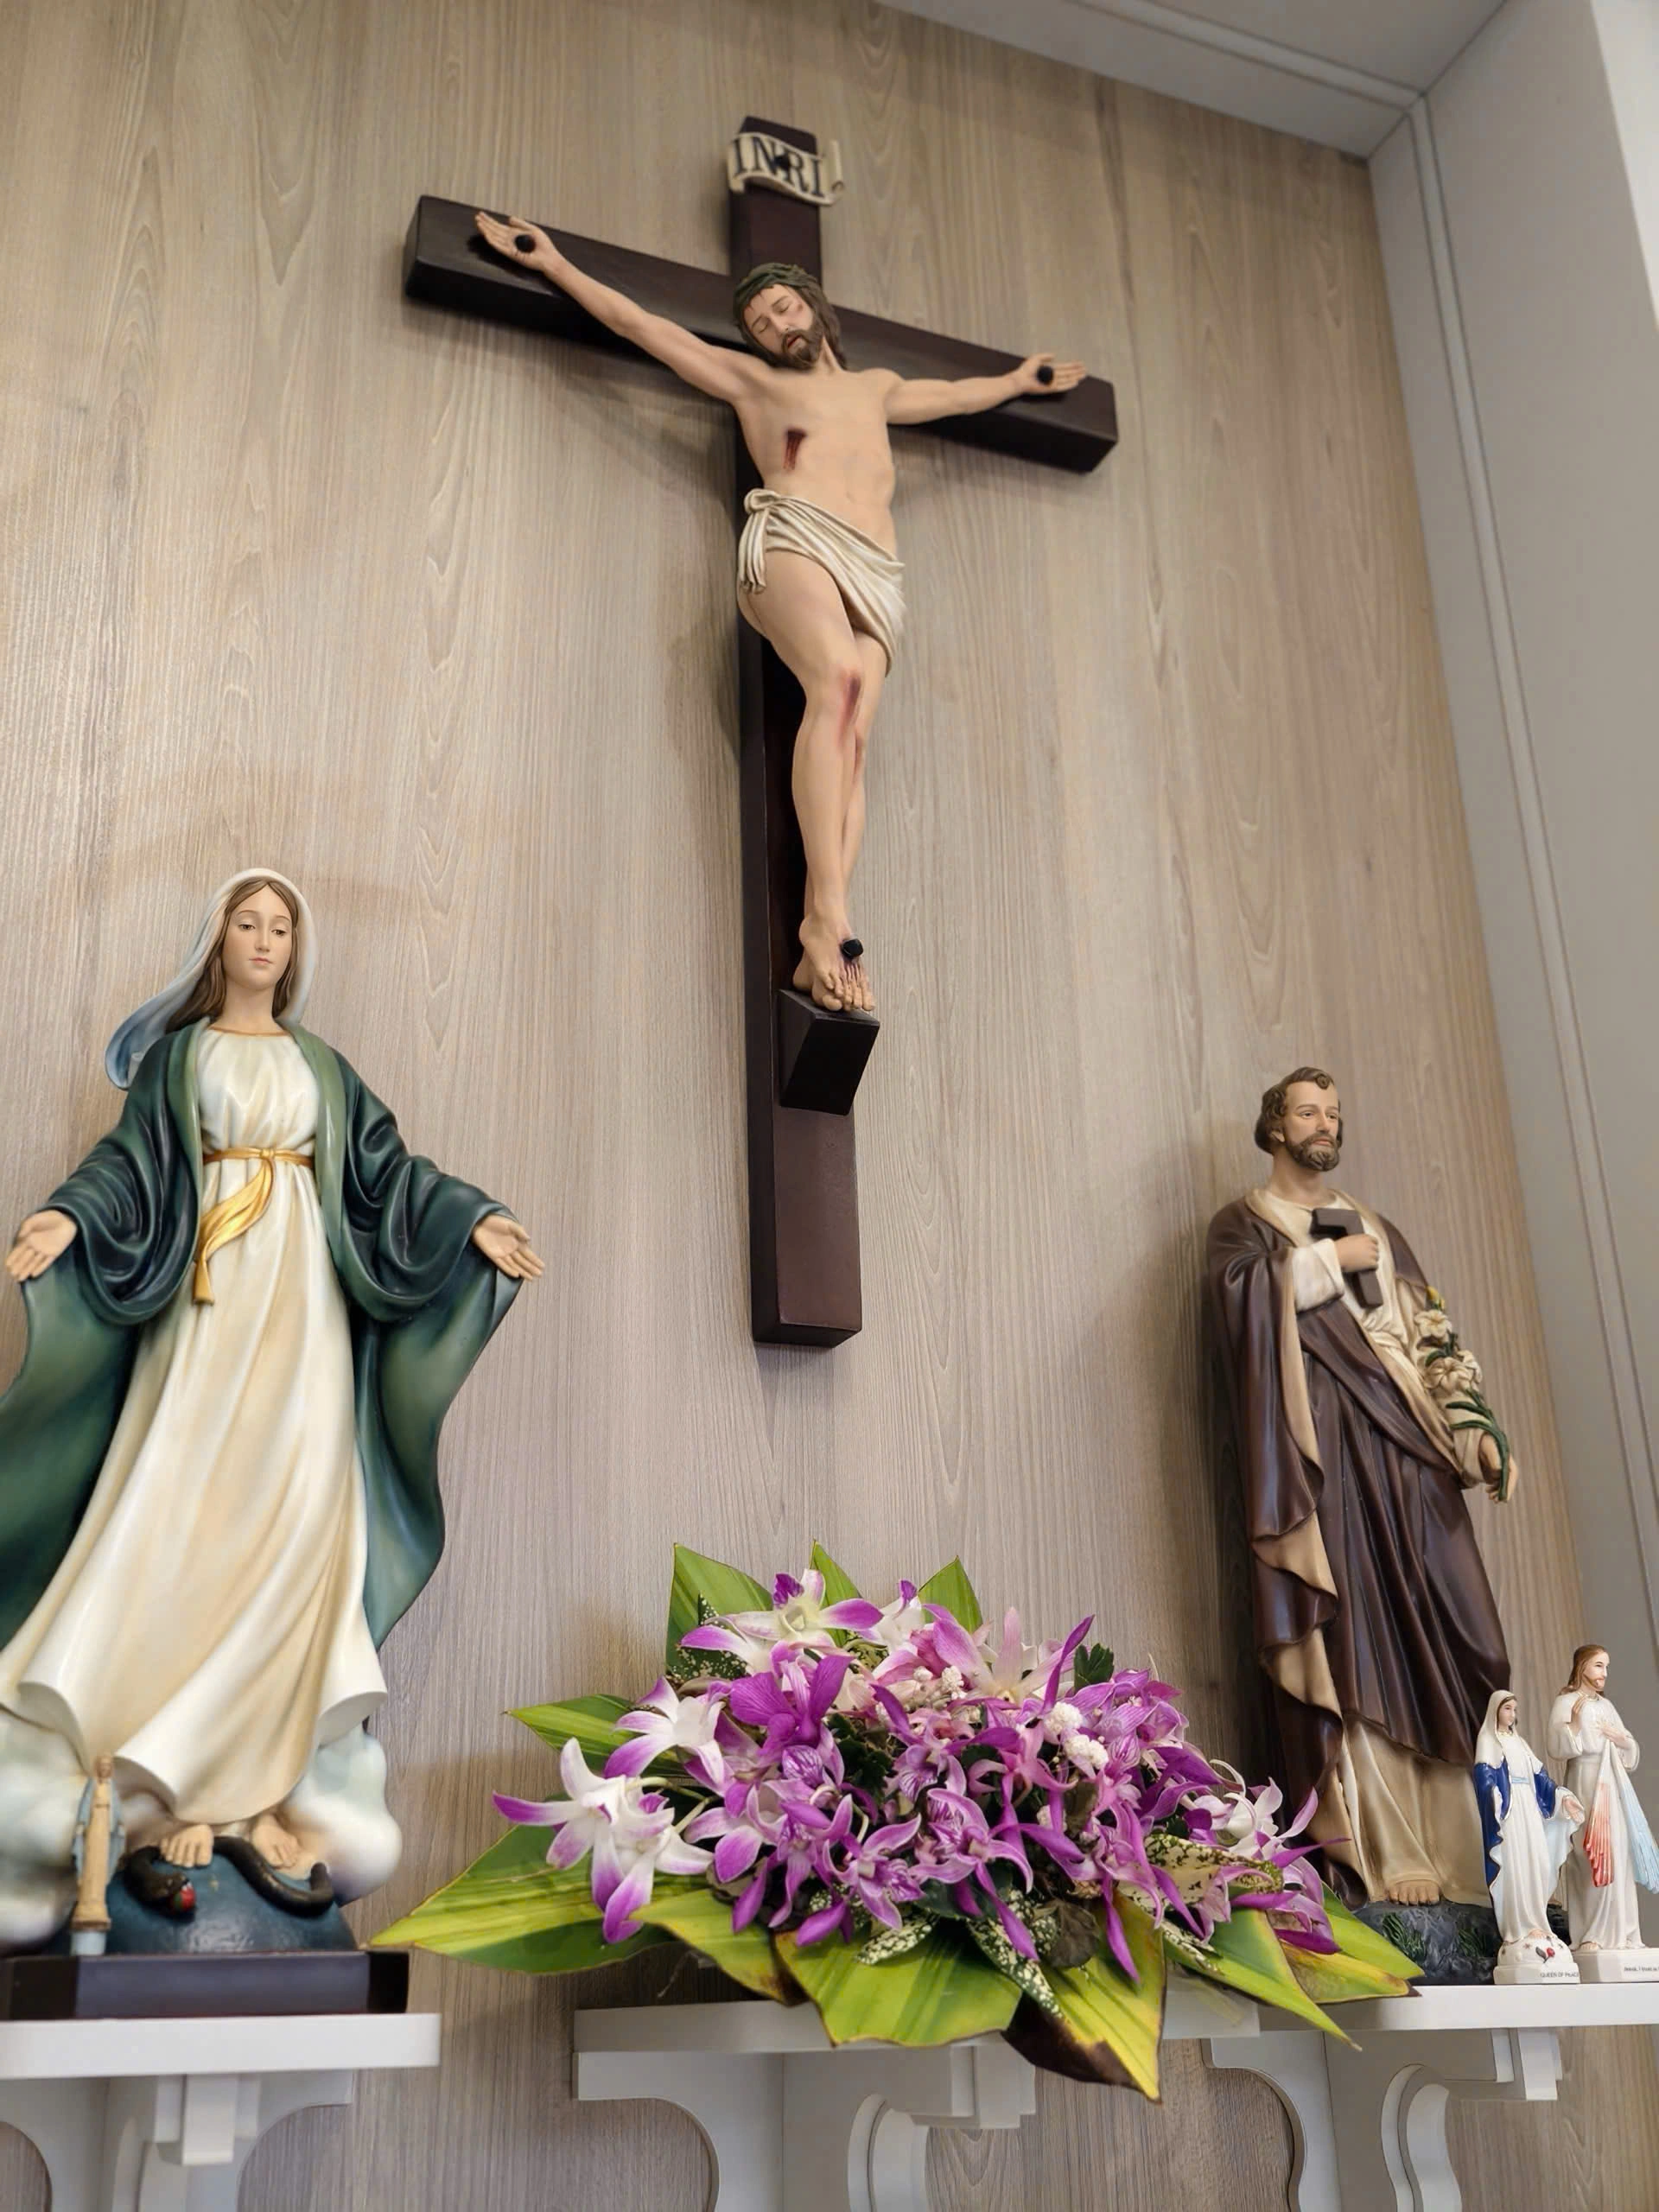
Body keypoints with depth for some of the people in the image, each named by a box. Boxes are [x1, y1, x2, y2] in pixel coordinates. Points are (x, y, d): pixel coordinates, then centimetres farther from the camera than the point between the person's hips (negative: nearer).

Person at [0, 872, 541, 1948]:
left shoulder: (321, 1065, 18)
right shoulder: (178, 1054, 12)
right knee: (188, 1511, -10)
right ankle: (174, 1778, -9)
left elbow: (385, 1166, 12)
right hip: (207, 1293, -2)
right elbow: (132, 1160, 0)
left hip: (300, 1296, 2)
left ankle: (264, 1768, -7)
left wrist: (470, 1221, -2)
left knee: (293, 1515, -8)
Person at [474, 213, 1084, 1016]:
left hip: (876, 578, 3)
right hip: (793, 538, -3)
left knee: (852, 738, -21)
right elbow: (640, 324, 26)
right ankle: (829, 913, -45)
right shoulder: (752, 379, 27)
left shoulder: (877, 388, 39)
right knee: (838, 680, -33)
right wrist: (553, 263, 23)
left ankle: (820, 954, -36)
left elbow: (958, 394, 56)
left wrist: (1020, 381, 68)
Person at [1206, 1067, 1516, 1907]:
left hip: (1403, 1455, 5)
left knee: (1438, 1638, -3)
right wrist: (1329, 1261, -3)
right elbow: (1239, 1290, -13)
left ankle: (1456, 1849, -1)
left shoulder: (1378, 1231, 26)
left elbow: (1431, 1340, 17)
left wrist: (1473, 1433, 4)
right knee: (1349, 1645, -12)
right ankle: (1380, 1856, -14)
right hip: (1321, 1449, -5)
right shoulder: (1246, 1224, 11)